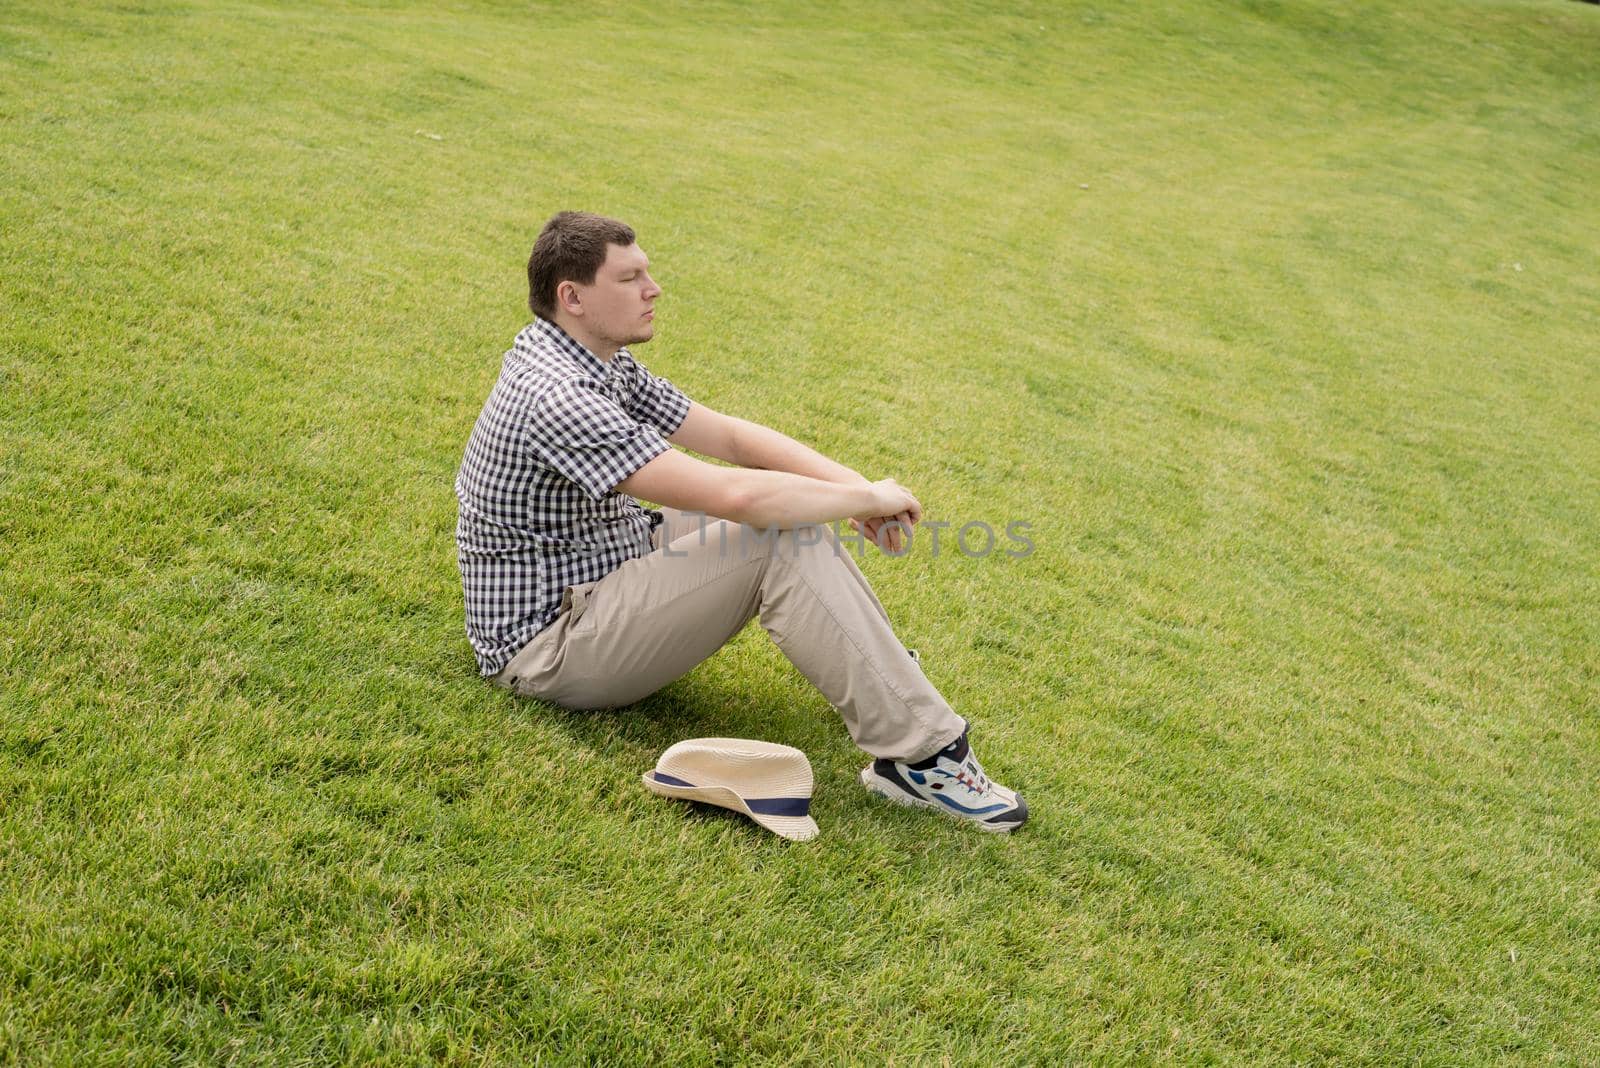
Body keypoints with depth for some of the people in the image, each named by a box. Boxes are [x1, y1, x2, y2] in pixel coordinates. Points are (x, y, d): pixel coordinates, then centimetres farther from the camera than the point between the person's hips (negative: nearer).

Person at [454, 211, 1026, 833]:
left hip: (598, 582, 10)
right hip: (550, 648, -10)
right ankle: (922, 755, -21)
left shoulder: (602, 364, 6)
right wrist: (867, 497, -18)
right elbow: (733, 494, -33)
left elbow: (729, 436, 5)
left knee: (783, 502, 6)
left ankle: (876, 675, 8)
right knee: (784, 540, -24)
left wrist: (852, 485, -10)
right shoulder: (554, 396, -27)